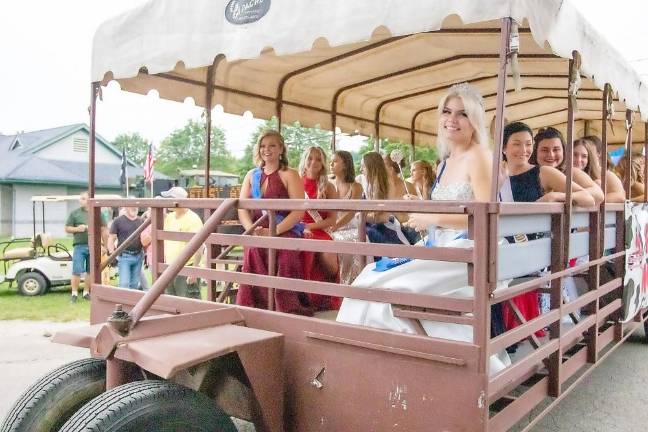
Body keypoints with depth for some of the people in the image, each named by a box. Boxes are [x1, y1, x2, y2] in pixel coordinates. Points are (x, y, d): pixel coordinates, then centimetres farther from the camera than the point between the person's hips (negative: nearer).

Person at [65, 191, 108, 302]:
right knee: (77, 272, -4)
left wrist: (105, 245, 6)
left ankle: (86, 292, 18)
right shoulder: (75, 213, 7)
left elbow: (103, 230, 10)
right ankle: (74, 293, 7)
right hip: (79, 246, -1)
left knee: (90, 271, 7)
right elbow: (67, 229, 7)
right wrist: (77, 229, -13)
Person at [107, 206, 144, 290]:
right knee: (124, 283, -8)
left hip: (138, 256, 4)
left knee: (135, 284, 11)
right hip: (124, 256, -4)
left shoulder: (141, 221, 10)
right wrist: (112, 254, -9)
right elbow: (111, 239, -1)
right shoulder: (118, 221, -2)